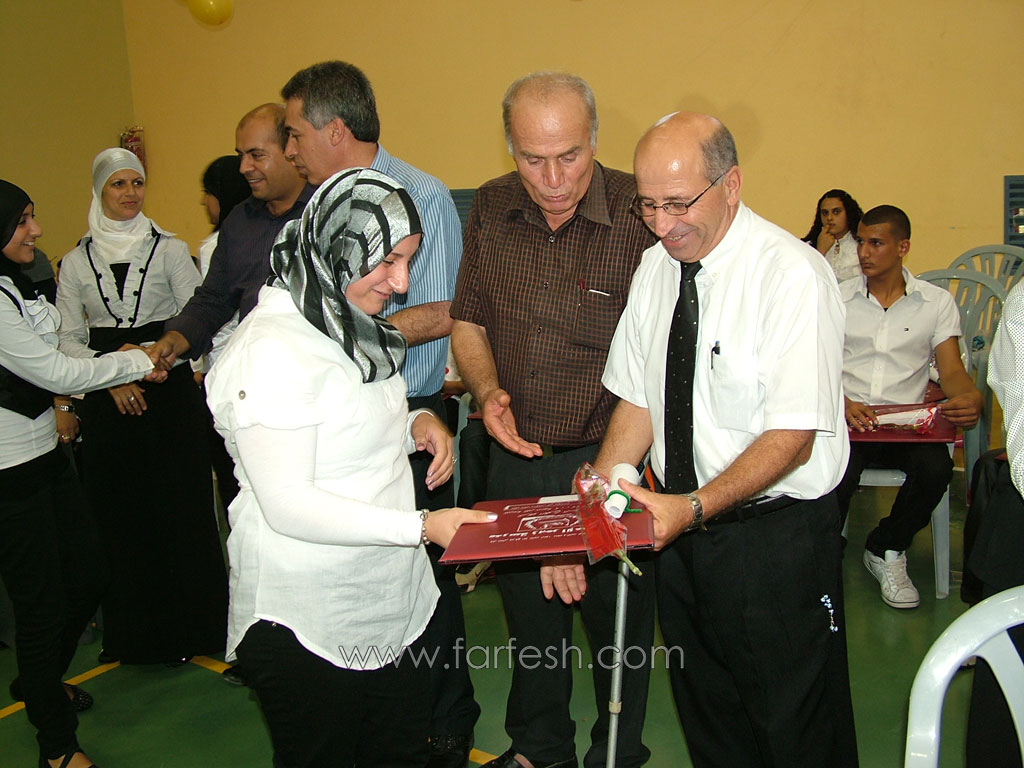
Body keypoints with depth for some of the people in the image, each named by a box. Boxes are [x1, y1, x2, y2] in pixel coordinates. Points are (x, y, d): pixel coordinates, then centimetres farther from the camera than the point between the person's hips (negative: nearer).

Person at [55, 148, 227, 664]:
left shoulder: (169, 249, 3)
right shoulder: (76, 262, 8)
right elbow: (66, 340, 6)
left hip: (170, 388, -2)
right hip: (107, 400, 2)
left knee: (183, 502, -1)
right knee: (121, 511, 5)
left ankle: (196, 620, 13)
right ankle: (140, 630, 20)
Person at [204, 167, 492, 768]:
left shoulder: (351, 323, 8)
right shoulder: (273, 347, -21)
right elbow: (287, 505, -24)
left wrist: (415, 422, 0)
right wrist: (421, 526, -26)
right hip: (309, 625, -8)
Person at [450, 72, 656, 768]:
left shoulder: (640, 213, -16)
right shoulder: (491, 210, 0)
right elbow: (469, 321, 10)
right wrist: (488, 392, -9)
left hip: (608, 457, -4)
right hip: (517, 454, 5)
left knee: (619, 624, 13)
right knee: (529, 613, 21)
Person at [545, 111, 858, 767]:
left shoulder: (792, 277, -19)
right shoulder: (655, 268, 2)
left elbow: (792, 438, -20)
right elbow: (637, 404, 4)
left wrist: (695, 508, -30)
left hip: (776, 537, -5)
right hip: (683, 525, 6)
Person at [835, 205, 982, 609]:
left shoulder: (937, 302, 10)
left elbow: (952, 370, 4)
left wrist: (970, 397, -21)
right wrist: (842, 404, -21)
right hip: (848, 417, -1)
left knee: (936, 468, -30)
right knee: (839, 472, -33)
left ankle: (887, 549, 0)